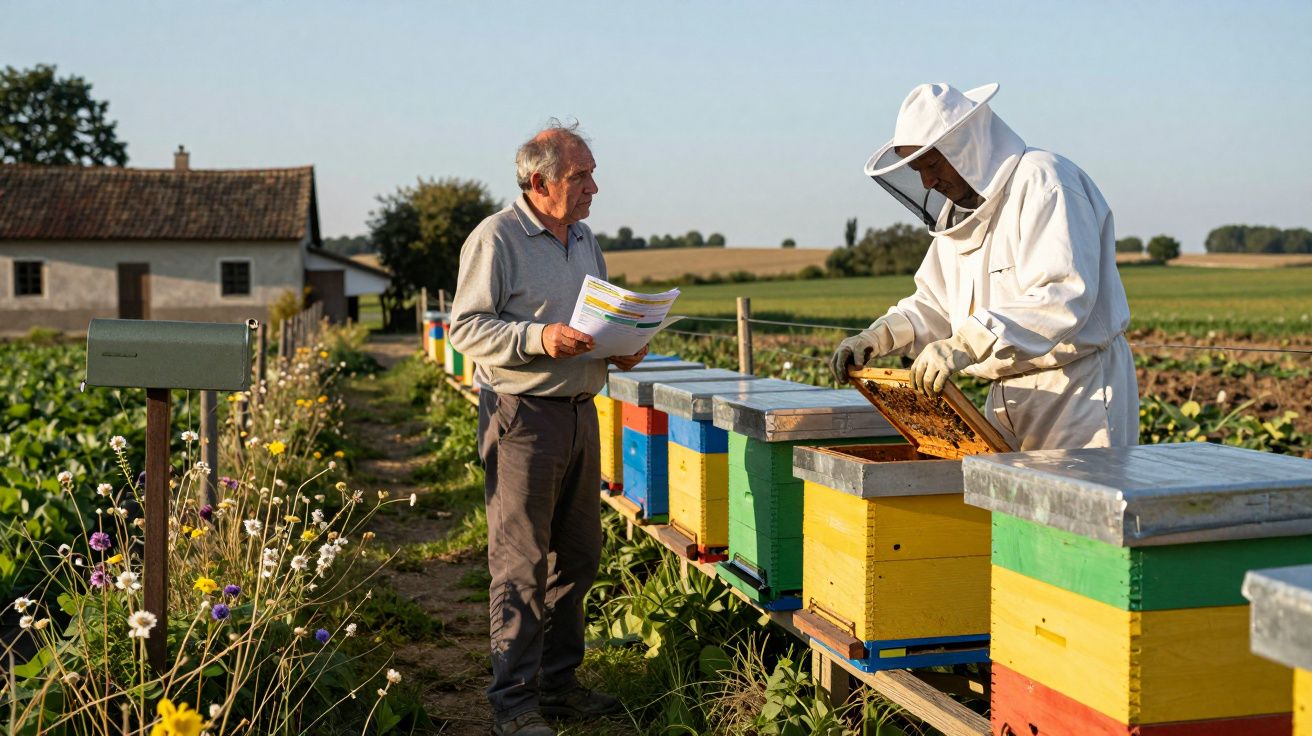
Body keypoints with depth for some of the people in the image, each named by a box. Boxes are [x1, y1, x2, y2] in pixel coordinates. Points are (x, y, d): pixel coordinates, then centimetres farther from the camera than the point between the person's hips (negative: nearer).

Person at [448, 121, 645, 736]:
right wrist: (540, 338, -24)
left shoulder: (584, 241, 16)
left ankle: (559, 681, 23)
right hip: (522, 414, -8)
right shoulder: (495, 238, -8)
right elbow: (466, 327, -13)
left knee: (577, 556, 11)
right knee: (521, 563, -4)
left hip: (581, 411, 8)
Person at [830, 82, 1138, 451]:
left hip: (1079, 392, -8)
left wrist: (964, 345, -35)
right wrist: (877, 337, -1)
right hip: (1008, 397, 8)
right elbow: (935, 304, 18)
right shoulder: (962, 211, 14)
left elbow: (1064, 296, -27)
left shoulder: (1041, 182, -15)